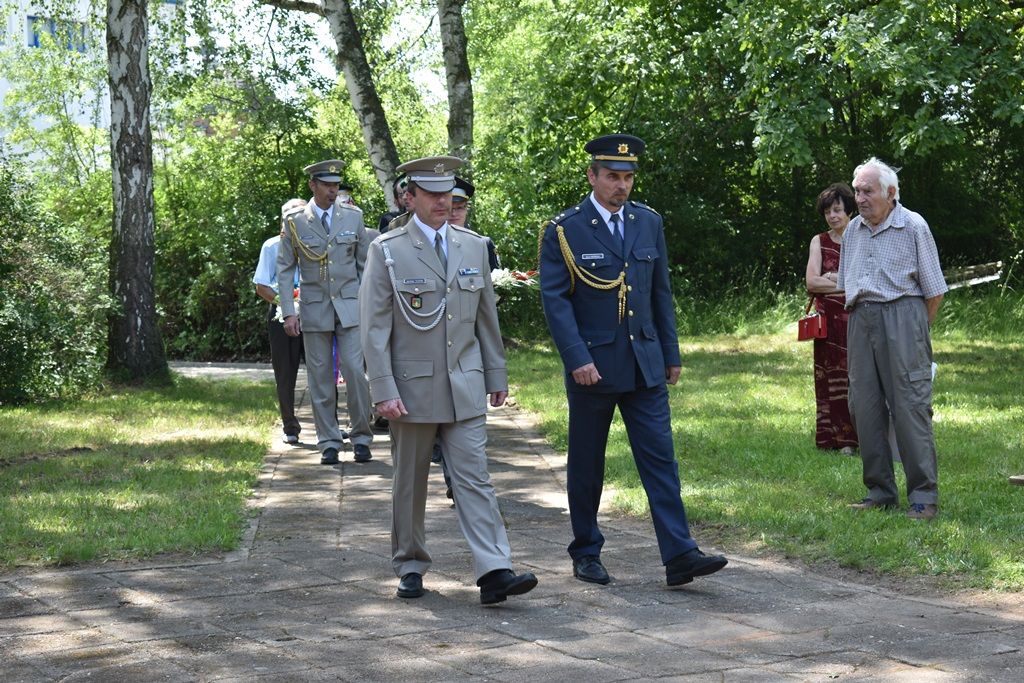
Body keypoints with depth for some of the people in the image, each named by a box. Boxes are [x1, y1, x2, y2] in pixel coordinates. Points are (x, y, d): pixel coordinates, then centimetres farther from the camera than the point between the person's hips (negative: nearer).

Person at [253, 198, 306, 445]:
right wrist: (281, 301, -16)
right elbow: (261, 286, 1)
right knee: (285, 375, 4)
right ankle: (290, 428, 15)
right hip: (282, 314, -1)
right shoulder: (272, 246, 2)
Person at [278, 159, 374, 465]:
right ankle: (329, 442, 11)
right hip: (314, 309, 0)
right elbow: (285, 270, 4)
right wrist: (289, 312, -3)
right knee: (320, 377, 3)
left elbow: (365, 264, 10)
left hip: (350, 305, 0)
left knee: (354, 370, -8)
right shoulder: (295, 222, 1)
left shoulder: (353, 217, 5)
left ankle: (361, 438, 5)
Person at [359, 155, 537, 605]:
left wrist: (496, 375, 14)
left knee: (475, 477, -5)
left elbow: (487, 317, 15)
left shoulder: (473, 247, 9)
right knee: (410, 482, 9)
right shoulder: (387, 251, -4)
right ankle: (410, 568, 22)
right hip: (412, 387, -2)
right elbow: (375, 326, -7)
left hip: (465, 387, 2)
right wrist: (383, 390, -13)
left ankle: (494, 572, -12)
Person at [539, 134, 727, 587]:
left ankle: (679, 555, -6)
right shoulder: (564, 230, -6)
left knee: (660, 457, -3)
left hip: (644, 364, 4)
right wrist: (577, 359, -20)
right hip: (592, 366, -3)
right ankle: (586, 554, 21)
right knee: (586, 465, 8)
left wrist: (671, 353, 12)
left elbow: (661, 293, 14)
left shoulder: (649, 223, 9)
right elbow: (555, 299, -11)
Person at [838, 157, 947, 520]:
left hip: (901, 316, -6)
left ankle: (924, 495, -7)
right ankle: (880, 491, 12)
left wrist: (916, 332, 5)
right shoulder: (853, 230, 14)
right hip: (861, 320, 6)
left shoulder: (913, 227, -3)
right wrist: (857, 317, 14)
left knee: (910, 405, -9)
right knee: (864, 406, 4)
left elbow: (934, 291, 1)